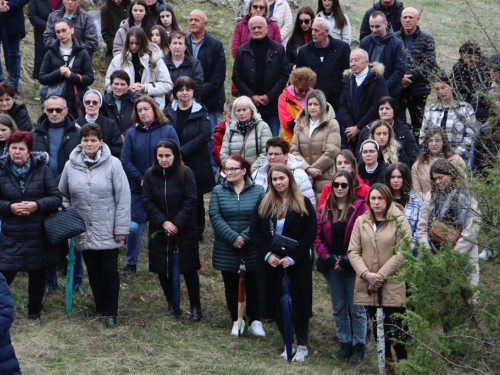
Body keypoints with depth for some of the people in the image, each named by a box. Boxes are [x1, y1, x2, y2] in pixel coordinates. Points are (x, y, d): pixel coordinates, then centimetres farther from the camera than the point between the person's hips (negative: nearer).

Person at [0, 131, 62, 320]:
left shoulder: (42, 170, -3)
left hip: (38, 235, 1)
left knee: (37, 275, 13)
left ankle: (34, 311, 30)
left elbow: (57, 198, -3)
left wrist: (38, 205, -19)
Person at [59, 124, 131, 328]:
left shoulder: (113, 164, -8)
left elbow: (123, 198, -7)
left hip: (108, 232, -3)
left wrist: (121, 228, -9)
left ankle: (110, 312, 13)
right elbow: (63, 195, 13)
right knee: (93, 272, 12)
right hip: (84, 232, 3)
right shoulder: (71, 166, 2)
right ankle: (100, 308, 24)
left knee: (110, 272, 3)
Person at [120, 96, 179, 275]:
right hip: (139, 189, 1)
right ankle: (131, 264, 12)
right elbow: (125, 161, -1)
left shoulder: (168, 131, -2)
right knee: (134, 227, -4)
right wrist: (141, 179, -12)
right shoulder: (132, 133, 4)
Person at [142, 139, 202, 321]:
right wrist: (163, 222, -14)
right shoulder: (150, 174, -4)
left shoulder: (185, 173, -11)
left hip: (184, 230, -2)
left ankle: (195, 307, 9)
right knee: (162, 269, 7)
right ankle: (171, 304, 23)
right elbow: (147, 202, -4)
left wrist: (176, 223, -16)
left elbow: (190, 202, -10)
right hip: (159, 230, 3)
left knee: (189, 268, 0)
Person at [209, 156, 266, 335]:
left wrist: (244, 237, -20)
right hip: (226, 251, 1)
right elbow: (215, 217, -9)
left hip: (252, 251, -1)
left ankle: (255, 321, 18)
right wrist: (233, 237, -20)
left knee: (252, 286, 7)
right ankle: (236, 320, 23)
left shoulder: (258, 191, -1)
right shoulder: (218, 191, 2)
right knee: (231, 286, 10)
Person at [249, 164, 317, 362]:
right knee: (276, 304, 5)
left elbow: (311, 233, -7)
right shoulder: (263, 203, 6)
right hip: (270, 262, 3)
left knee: (298, 303, 0)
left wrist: (293, 257, -15)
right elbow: (254, 231, 4)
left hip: (296, 263, -3)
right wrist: (267, 254, -10)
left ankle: (302, 346, 12)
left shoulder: (303, 204, -3)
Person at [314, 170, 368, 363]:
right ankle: (345, 343, 20)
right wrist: (329, 259, -8)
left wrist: (346, 260, -14)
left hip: (352, 265, -4)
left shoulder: (359, 207, -5)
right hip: (331, 266, 5)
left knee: (356, 308, -1)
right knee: (338, 308, 11)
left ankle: (358, 346, 6)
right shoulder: (324, 208, 8)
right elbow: (317, 237, 4)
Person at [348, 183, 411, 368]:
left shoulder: (399, 221, -3)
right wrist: (367, 274, -11)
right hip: (367, 285, 4)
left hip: (392, 285, -4)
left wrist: (381, 275, -12)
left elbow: (402, 253, -9)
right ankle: (386, 364, 19)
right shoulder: (361, 221, 8)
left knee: (393, 328, -6)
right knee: (377, 326, 8)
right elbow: (353, 251, 4)